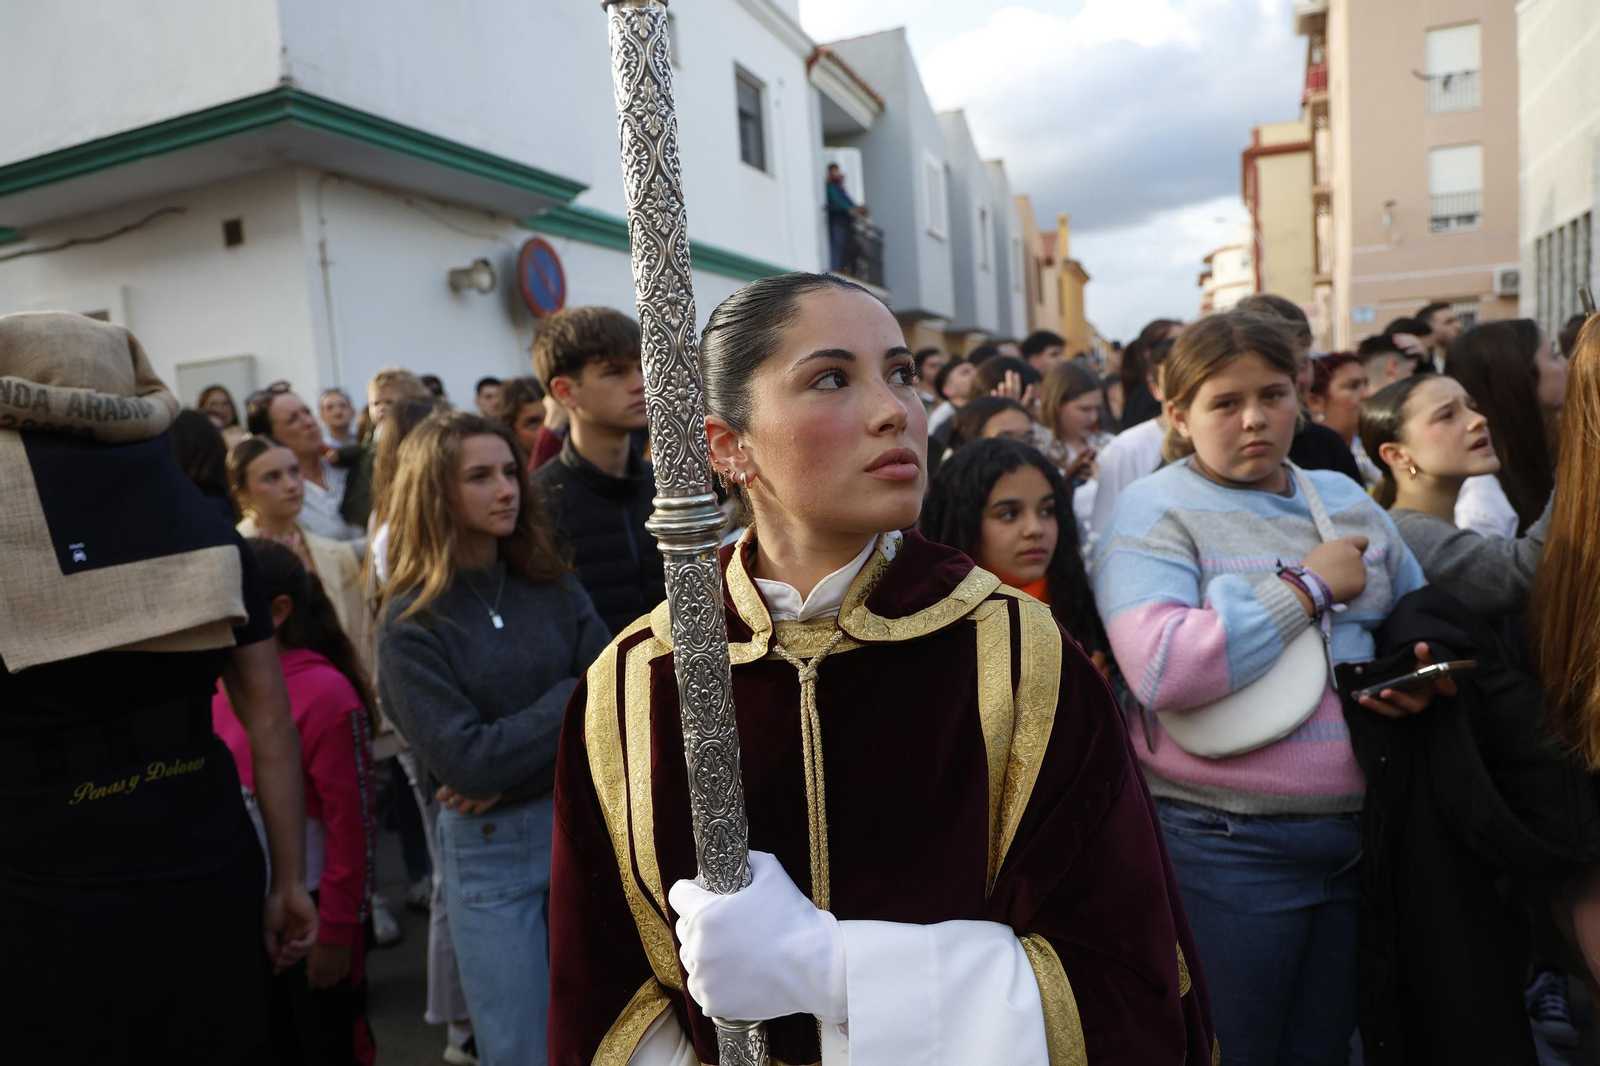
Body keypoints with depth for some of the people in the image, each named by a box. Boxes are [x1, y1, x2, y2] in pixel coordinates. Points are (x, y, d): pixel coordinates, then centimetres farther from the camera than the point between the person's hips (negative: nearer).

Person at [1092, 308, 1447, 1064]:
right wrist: (1308, 586, -16)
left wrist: (1428, 675, -3)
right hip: (1228, 845, -6)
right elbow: (1162, 670, -24)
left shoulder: (1346, 500, 11)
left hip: (1357, 833, 6)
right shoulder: (1155, 511, -9)